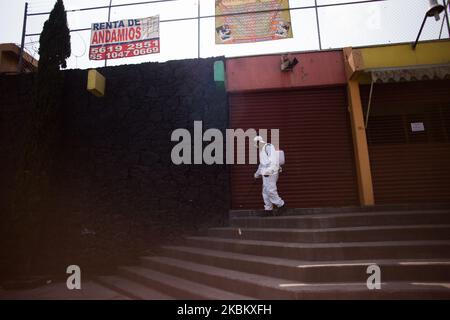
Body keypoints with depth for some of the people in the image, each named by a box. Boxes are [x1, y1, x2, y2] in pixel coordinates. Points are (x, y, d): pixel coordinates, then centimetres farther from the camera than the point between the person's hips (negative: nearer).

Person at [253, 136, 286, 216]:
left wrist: (269, 170, -32)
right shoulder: (262, 150, 20)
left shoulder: (268, 147, -10)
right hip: (266, 174, 10)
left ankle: (281, 205, 7)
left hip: (271, 174, -10)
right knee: (265, 192, 8)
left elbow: (273, 158, -23)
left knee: (271, 191, -9)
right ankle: (268, 210, 13)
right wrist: (257, 173, 40)